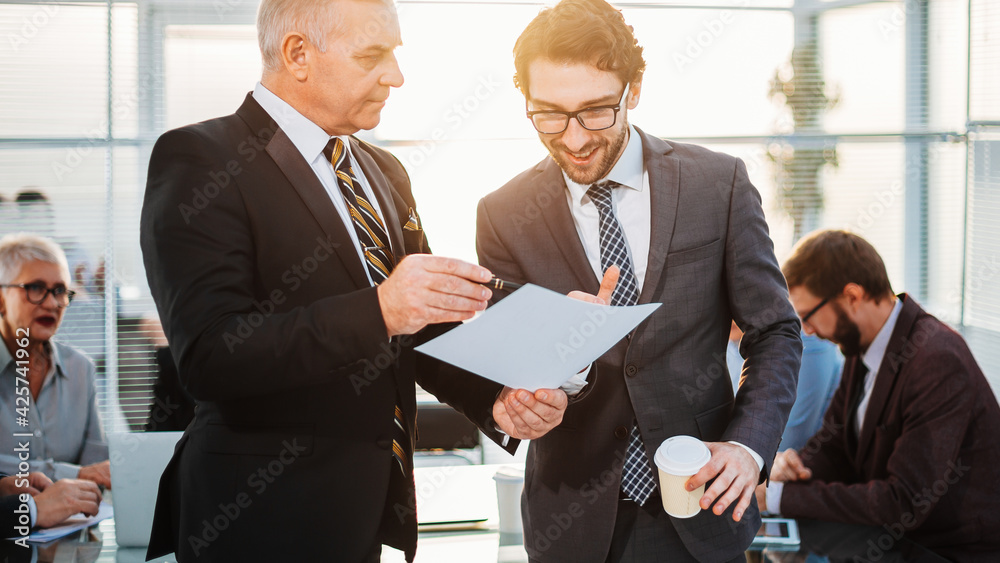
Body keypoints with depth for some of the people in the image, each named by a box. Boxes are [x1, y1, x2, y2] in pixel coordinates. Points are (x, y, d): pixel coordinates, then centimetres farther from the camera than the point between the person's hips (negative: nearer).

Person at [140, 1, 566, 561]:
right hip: (267, 518, -7)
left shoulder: (385, 173, 12)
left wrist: (496, 399, -5)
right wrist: (377, 311, -34)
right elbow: (209, 353, -24)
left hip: (375, 506, 7)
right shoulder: (200, 161, -14)